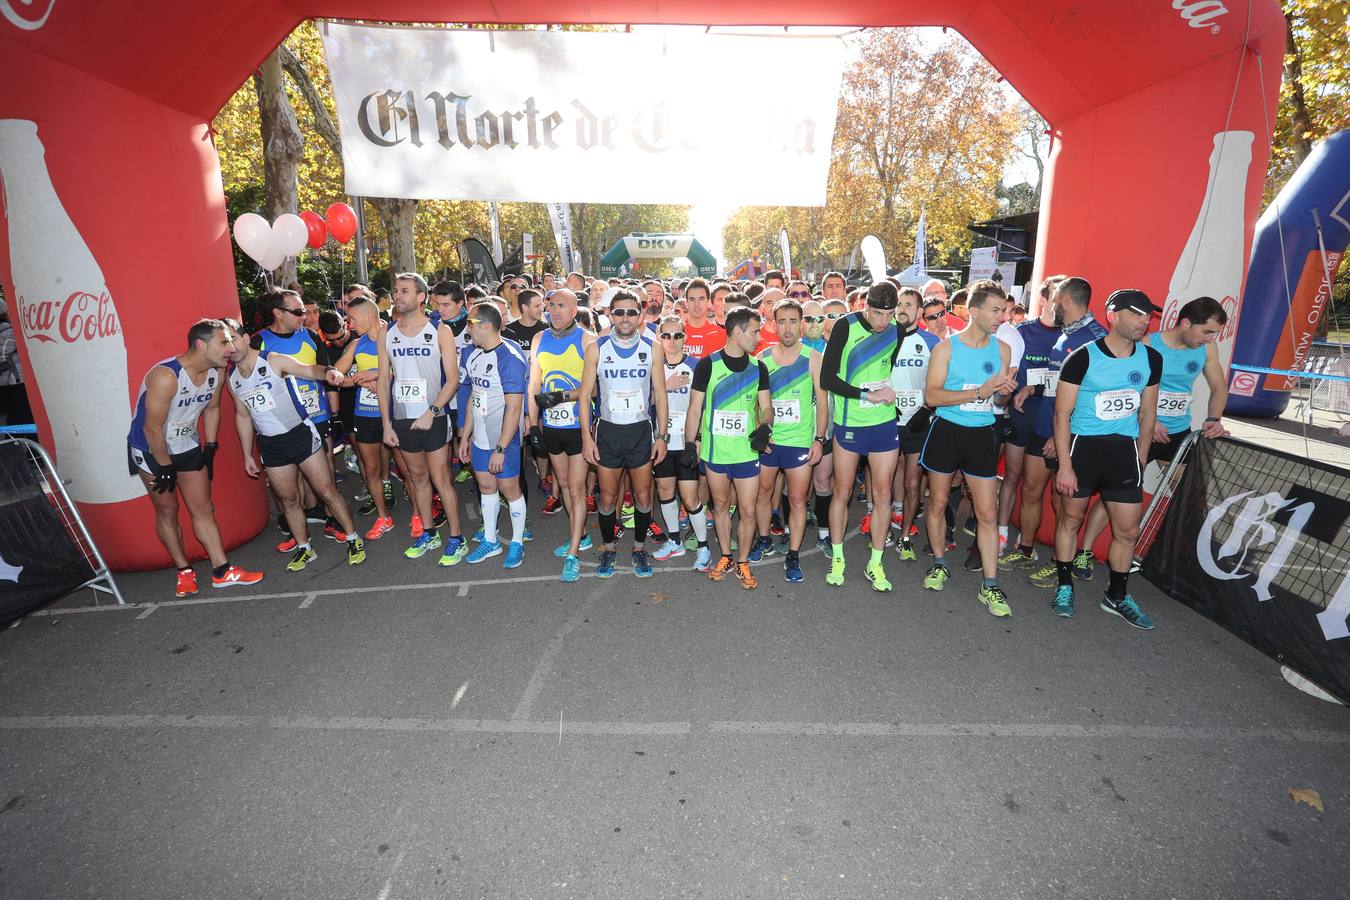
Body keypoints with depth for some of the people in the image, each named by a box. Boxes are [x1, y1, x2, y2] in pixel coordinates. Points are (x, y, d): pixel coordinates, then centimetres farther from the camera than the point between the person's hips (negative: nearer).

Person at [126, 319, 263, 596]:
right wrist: (165, 468, -17)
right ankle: (184, 571, 19)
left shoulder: (216, 372, -10)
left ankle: (222, 571, 9)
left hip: (188, 446, 6)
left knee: (203, 509, 5)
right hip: (151, 449, -5)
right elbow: (153, 428, -25)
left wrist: (210, 447, 7)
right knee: (167, 511, 6)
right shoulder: (165, 376, -31)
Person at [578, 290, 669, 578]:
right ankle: (608, 548, 28)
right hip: (608, 430, 0)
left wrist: (662, 436, -2)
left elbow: (660, 394, 1)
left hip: (641, 430, 1)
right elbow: (585, 394, -1)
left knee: (643, 495, 8)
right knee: (608, 497, 7)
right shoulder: (596, 349, -4)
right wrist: (586, 436, -6)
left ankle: (639, 547, 27)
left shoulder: (652, 349, -2)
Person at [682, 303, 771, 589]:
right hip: (715, 451, -1)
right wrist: (690, 443, -3)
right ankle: (725, 557, 33)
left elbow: (766, 407, 7)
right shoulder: (708, 365, -5)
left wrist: (765, 427, -13)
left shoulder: (758, 368, 4)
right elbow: (695, 408, 0)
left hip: (747, 452, 1)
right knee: (721, 505, 14)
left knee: (747, 510, 4)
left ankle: (742, 562, 23)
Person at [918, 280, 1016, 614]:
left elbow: (998, 398, 14)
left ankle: (990, 586, 10)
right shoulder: (946, 347, -7)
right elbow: (931, 396, -16)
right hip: (946, 431, -2)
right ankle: (940, 565, 30)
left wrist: (1004, 392, -10)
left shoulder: (1002, 349, 5)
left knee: (987, 513, 1)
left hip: (982, 435, 3)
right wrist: (979, 392, -22)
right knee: (937, 503, 10)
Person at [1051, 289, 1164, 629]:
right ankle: (1065, 587, 26)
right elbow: (1062, 414, -10)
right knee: (1071, 517, 9)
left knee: (1128, 530, 7)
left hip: (1125, 448, 4)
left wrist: (1141, 459, 14)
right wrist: (1065, 465, -14)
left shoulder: (1151, 359, 4)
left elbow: (1147, 414, 14)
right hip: (1083, 446, -4)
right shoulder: (1083, 357, -11)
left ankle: (1117, 596, 26)